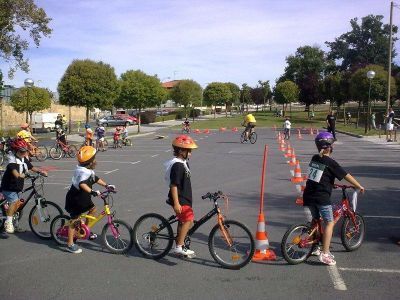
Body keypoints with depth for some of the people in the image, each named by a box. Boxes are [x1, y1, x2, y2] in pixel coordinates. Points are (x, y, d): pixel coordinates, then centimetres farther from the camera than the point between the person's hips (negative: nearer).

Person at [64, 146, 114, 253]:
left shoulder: (89, 171, 3)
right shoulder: (83, 172, -29)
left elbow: (96, 179, 16)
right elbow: (82, 184, -47)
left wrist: (106, 185, 10)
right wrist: (92, 191, -55)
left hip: (83, 198, 10)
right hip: (75, 200, -10)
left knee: (93, 209, 17)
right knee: (75, 220, -4)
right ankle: (70, 244, 5)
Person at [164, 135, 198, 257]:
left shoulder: (183, 163, 12)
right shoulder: (177, 165, -20)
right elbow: (173, 185, -24)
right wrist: (176, 203, -26)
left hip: (185, 199, 11)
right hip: (180, 200, -11)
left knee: (183, 222, 16)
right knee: (189, 220, -17)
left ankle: (180, 247, 27)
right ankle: (179, 247, -12)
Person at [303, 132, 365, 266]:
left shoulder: (314, 159, 9)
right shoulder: (330, 162, -10)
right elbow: (347, 176, -6)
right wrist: (359, 186, 7)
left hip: (309, 195, 7)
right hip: (322, 197, -7)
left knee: (316, 220, 22)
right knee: (329, 223, 2)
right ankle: (325, 254, -4)